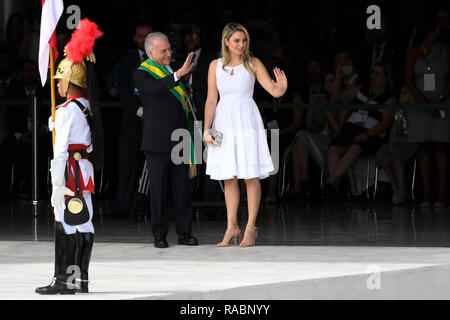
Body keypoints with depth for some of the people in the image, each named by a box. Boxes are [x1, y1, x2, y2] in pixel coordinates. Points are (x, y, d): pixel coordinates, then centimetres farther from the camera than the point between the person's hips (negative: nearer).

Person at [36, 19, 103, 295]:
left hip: (69, 169, -9)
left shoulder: (66, 110, -13)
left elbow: (61, 149, -16)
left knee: (65, 224, -7)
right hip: (86, 169, 9)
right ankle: (81, 280, 10)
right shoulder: (88, 108, 12)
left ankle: (63, 281, -7)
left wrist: (58, 184, -17)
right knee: (84, 223, 8)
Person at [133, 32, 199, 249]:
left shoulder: (172, 71, 18)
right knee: (158, 188, -1)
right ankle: (160, 235, 4)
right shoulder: (142, 74, -4)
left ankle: (184, 232, 8)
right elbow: (155, 87, -26)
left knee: (183, 186, 4)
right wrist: (178, 75, -38)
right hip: (158, 141, -5)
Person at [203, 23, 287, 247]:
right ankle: (232, 227, 12)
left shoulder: (253, 64, 0)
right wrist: (206, 129, 1)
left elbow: (274, 91, -5)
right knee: (229, 177, 6)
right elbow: (211, 100, 7)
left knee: (251, 176, -3)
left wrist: (282, 87, -28)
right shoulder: (216, 66, 5)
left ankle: (251, 228, 3)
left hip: (247, 121, -2)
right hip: (224, 122, 2)